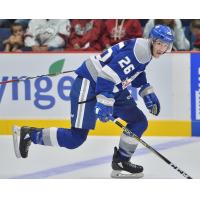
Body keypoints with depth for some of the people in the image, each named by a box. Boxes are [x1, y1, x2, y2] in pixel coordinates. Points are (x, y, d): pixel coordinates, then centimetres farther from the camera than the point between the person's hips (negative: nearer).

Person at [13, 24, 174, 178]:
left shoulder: (147, 51, 9)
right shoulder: (138, 50, -22)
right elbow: (108, 73, -29)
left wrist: (148, 94, 20)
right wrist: (104, 102, -33)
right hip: (90, 84, -10)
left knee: (139, 121, 5)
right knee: (76, 138, -13)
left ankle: (121, 162, 12)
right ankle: (29, 134, 1)